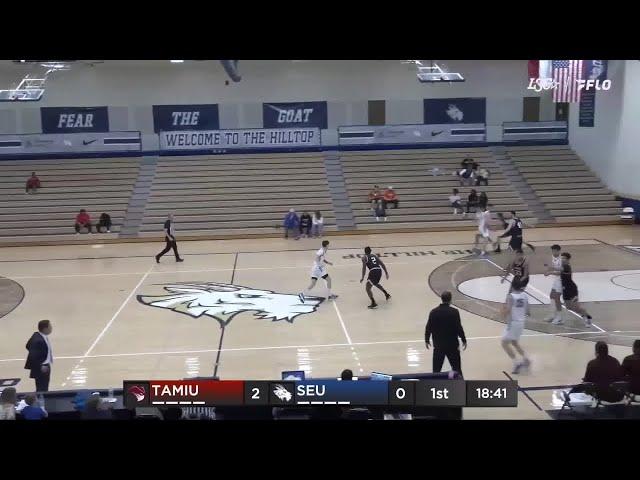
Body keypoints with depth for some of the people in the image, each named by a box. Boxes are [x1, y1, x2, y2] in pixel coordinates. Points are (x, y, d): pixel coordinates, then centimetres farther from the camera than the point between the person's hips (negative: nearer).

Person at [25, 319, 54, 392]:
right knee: (42, 390, -4)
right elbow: (33, 356, -31)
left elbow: (28, 346, 15)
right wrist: (40, 366, -24)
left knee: (44, 389, 21)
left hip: (45, 366, 11)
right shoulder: (39, 340, -30)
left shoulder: (37, 335, 0)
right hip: (41, 369, -11)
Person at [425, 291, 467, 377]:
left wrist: (427, 340, 14)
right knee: (456, 368, 11)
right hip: (452, 345, -2)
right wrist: (464, 340, 2)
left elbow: (428, 328, 0)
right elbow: (459, 327, -12)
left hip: (438, 345, 2)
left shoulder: (433, 312, -5)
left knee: (436, 370, 10)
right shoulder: (454, 312, -13)